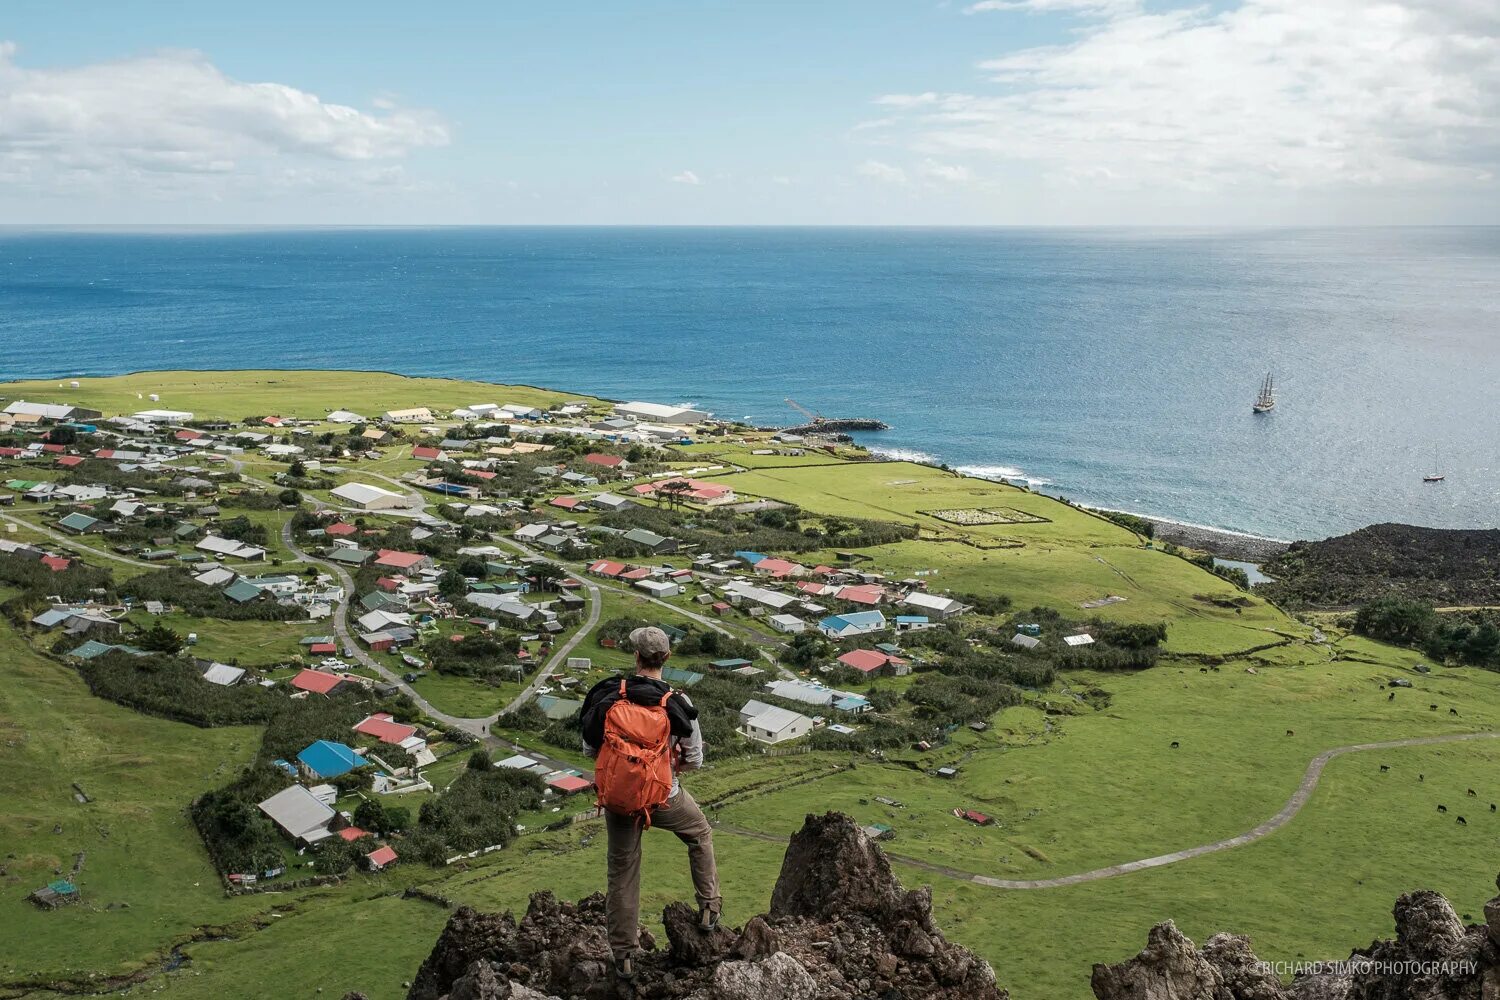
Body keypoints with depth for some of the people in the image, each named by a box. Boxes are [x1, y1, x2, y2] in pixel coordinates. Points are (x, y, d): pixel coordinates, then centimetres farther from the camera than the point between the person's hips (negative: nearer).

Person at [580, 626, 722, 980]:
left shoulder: (607, 695, -11)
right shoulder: (677, 704, -15)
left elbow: (590, 747, -1)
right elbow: (695, 759, -7)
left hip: (616, 797, 1)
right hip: (663, 798, -1)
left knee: (622, 873, 17)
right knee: (701, 834, 30)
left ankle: (624, 955, 26)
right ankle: (709, 908, 35)